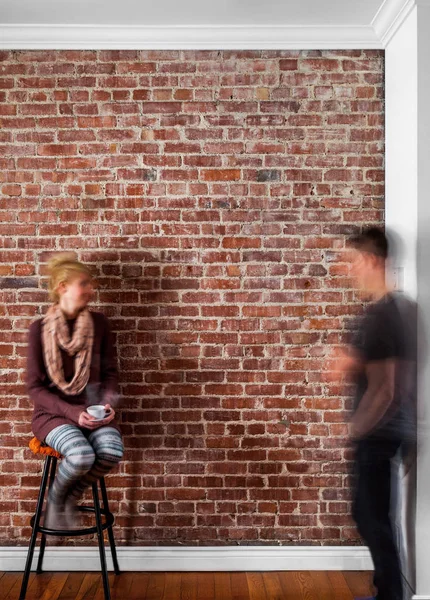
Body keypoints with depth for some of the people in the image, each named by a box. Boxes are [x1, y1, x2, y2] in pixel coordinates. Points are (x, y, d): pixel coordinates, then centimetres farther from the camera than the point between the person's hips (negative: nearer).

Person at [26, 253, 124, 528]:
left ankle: (72, 497, 3)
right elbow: (36, 388, -6)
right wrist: (73, 412, -18)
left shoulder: (99, 323, 2)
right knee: (82, 456, -32)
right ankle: (56, 497, 4)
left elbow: (110, 373, 8)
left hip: (92, 409, 3)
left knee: (112, 451, -28)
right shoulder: (40, 329, -6)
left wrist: (108, 404, -12)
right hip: (53, 412, -3)